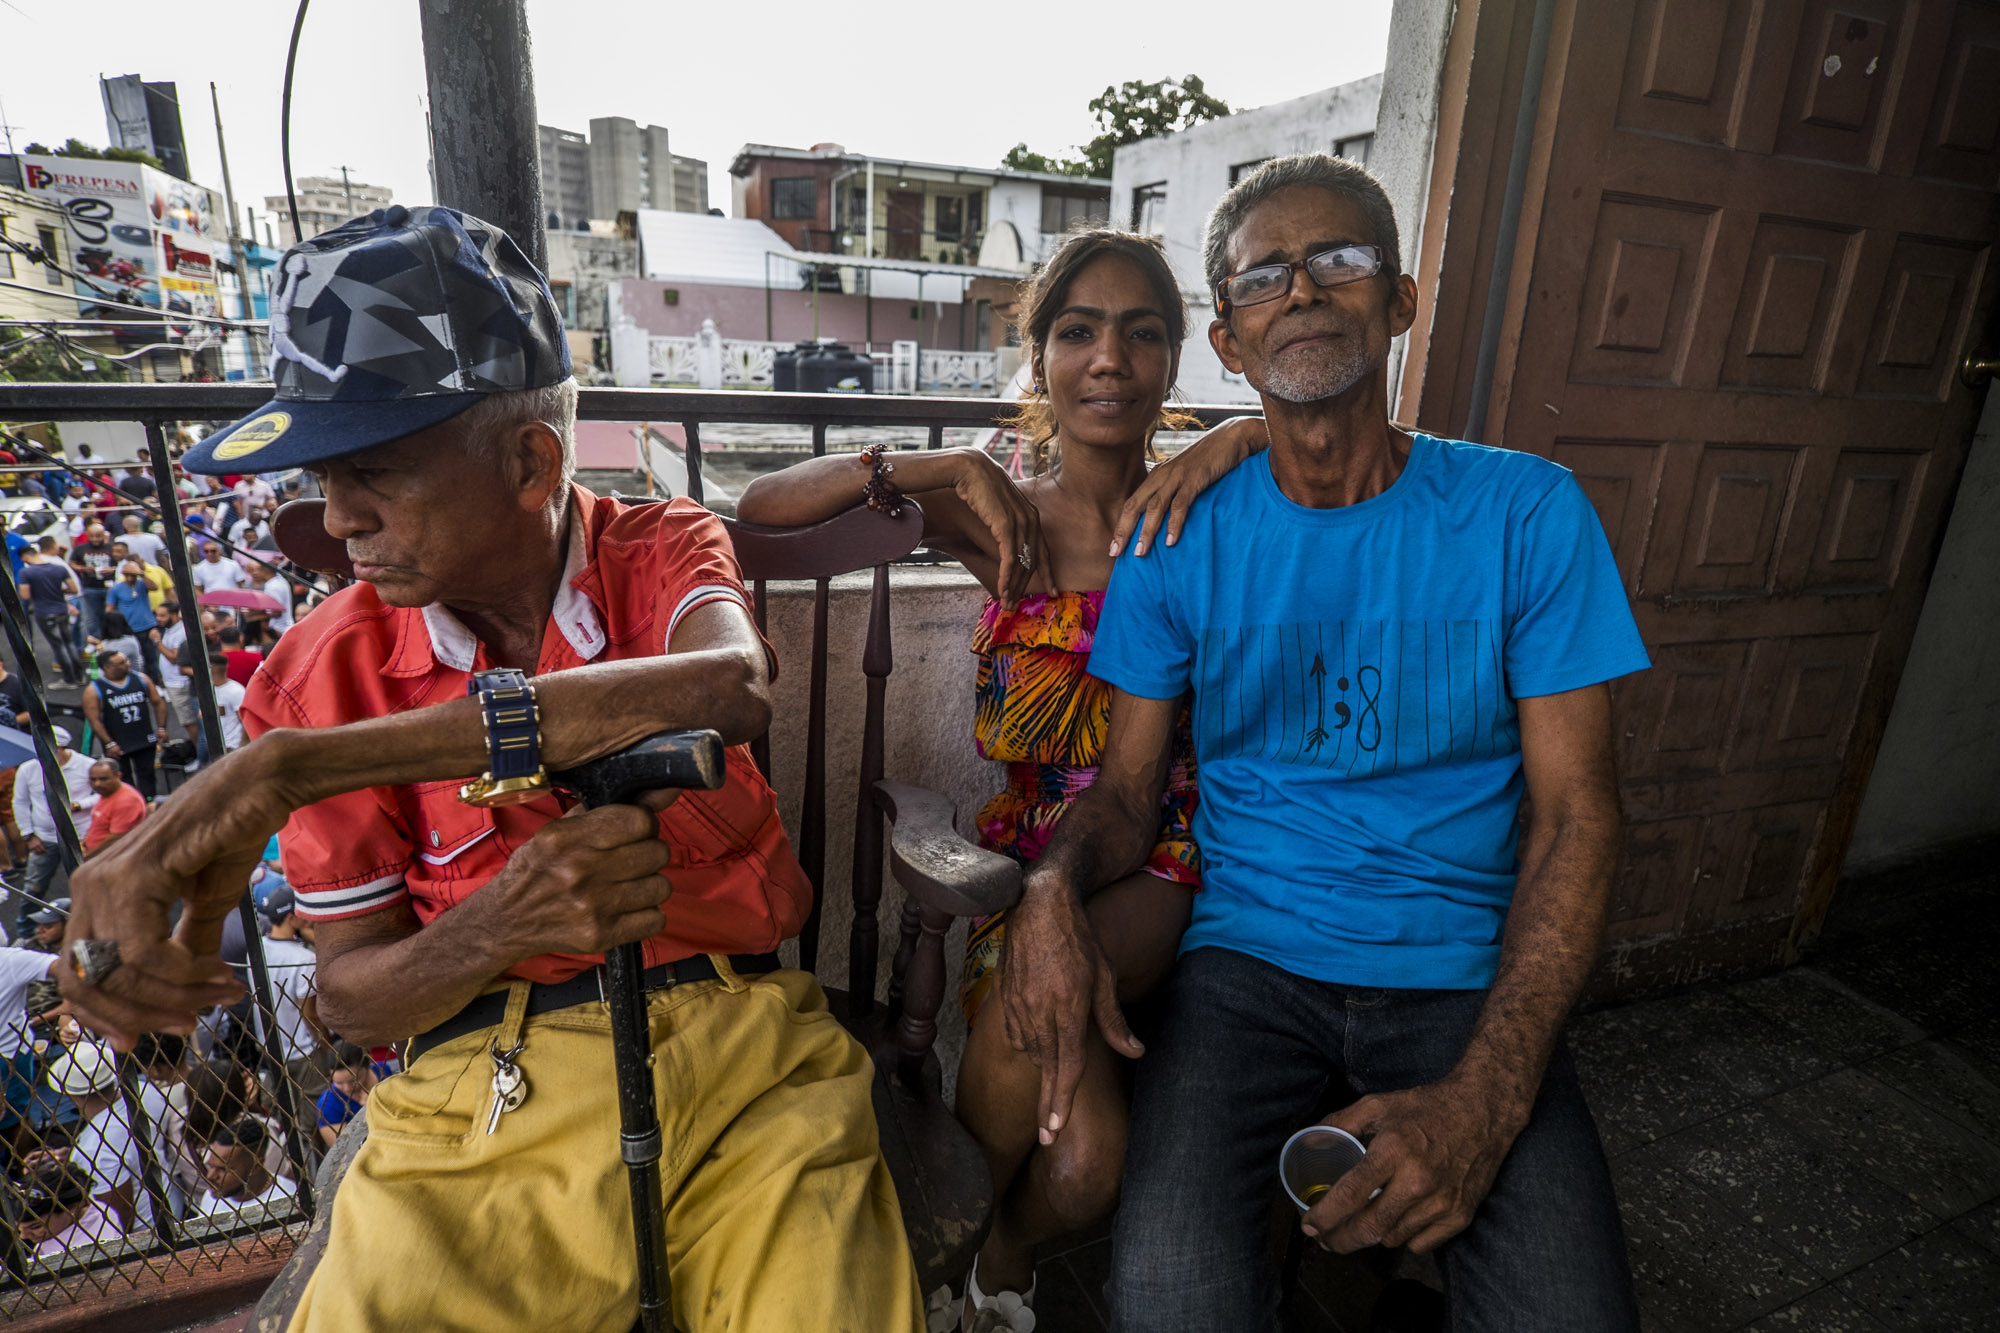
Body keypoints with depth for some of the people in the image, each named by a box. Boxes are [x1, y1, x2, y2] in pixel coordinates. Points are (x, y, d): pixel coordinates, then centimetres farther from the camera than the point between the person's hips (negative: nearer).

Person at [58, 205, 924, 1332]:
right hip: (481, 1085, 2)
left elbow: (731, 688, -26)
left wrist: (280, 770, -27)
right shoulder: (323, 675, 3)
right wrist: (495, 928, -20)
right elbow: (352, 994, 6)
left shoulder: (665, 551, 0)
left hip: (740, 1039, -1)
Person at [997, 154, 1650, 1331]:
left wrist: (1487, 1093, -16)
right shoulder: (1184, 538, 1)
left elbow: (1576, 815, -4)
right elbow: (1128, 788, 4)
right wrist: (1054, 885, -20)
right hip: (1250, 964, 0)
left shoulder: (1526, 514, -1)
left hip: (1466, 980, 1)